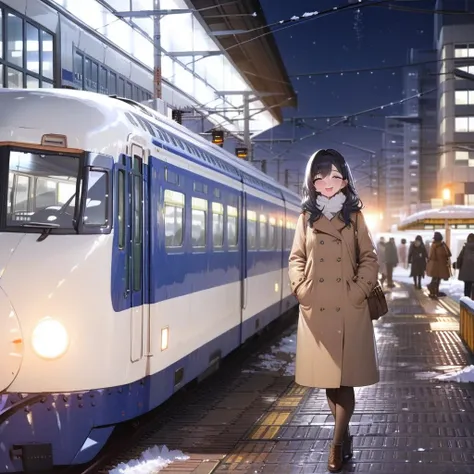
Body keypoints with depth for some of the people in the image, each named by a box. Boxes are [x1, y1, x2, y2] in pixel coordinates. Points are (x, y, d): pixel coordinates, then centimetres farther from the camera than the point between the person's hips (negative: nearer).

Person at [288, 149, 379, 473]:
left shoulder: (355, 217, 6)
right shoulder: (307, 218, 8)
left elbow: (369, 258, 5)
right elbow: (297, 258, 10)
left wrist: (360, 289, -7)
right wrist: (301, 288, -4)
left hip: (349, 309, -1)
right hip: (316, 309, 2)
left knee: (345, 376, -3)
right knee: (326, 376, 8)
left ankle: (338, 444, 5)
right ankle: (344, 436, 23)